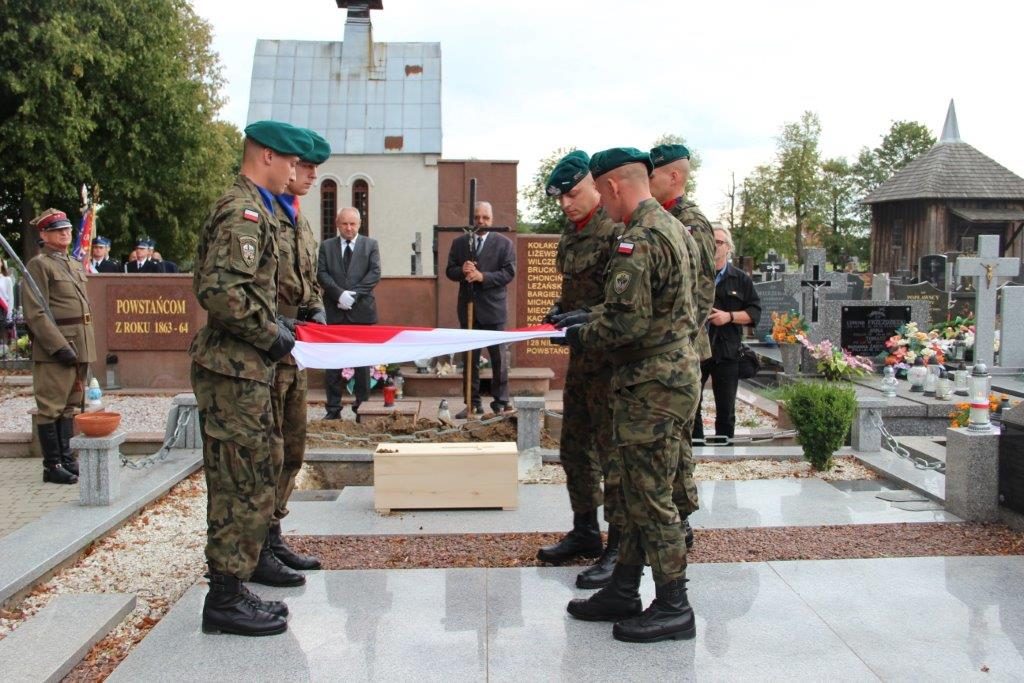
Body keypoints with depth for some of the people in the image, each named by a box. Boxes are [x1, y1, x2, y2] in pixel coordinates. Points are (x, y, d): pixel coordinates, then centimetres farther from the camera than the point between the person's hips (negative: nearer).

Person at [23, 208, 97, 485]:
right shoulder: (39, 265, -8)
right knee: (51, 408, -2)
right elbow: (35, 313, -15)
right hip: (54, 348, -8)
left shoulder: (75, 265, 17)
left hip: (80, 346, 8)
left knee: (69, 405, 14)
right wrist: (60, 347, -21)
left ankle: (66, 458, 22)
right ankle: (52, 466, 4)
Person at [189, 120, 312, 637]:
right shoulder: (244, 211, -15)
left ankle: (231, 590, 24)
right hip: (235, 369, -11)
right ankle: (225, 599, 6)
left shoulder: (251, 208, 18)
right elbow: (219, 291, -26)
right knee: (246, 487, -4)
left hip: (240, 367, 11)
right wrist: (269, 332, -16)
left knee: (240, 484, 15)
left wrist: (273, 325, 16)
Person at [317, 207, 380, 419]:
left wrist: (354, 294, -13)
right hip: (334, 311, 1)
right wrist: (340, 294, -14)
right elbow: (322, 274, 1)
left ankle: (362, 405, 10)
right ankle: (333, 407, 7)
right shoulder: (326, 246, 11)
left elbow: (375, 273, -3)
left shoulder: (370, 245, 8)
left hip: (362, 311, -1)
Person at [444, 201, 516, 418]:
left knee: (499, 358, 1)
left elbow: (509, 272, -7)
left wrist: (482, 276, -19)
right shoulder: (459, 242, 9)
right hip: (468, 308, 3)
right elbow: (450, 271, 7)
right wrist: (462, 271, -15)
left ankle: (500, 402, 10)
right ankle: (473, 403, 13)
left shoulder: (504, 243, 1)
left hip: (493, 309, -3)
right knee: (469, 358, 7)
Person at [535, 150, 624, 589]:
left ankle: (620, 548, 5)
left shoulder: (616, 231, -14)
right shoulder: (570, 236, 13)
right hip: (580, 356, 10)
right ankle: (585, 532, 30)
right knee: (575, 448, 16)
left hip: (611, 359, -9)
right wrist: (558, 312, 6)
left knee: (614, 454, -4)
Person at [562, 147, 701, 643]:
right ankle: (623, 592, 27)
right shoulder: (675, 229, 14)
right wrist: (589, 320, 18)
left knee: (651, 496, 0)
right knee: (640, 492, 16)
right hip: (675, 370, 11)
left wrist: (582, 335, -6)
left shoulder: (638, 240, -19)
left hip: (652, 383, -11)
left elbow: (628, 324, -24)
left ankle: (673, 608, 11)